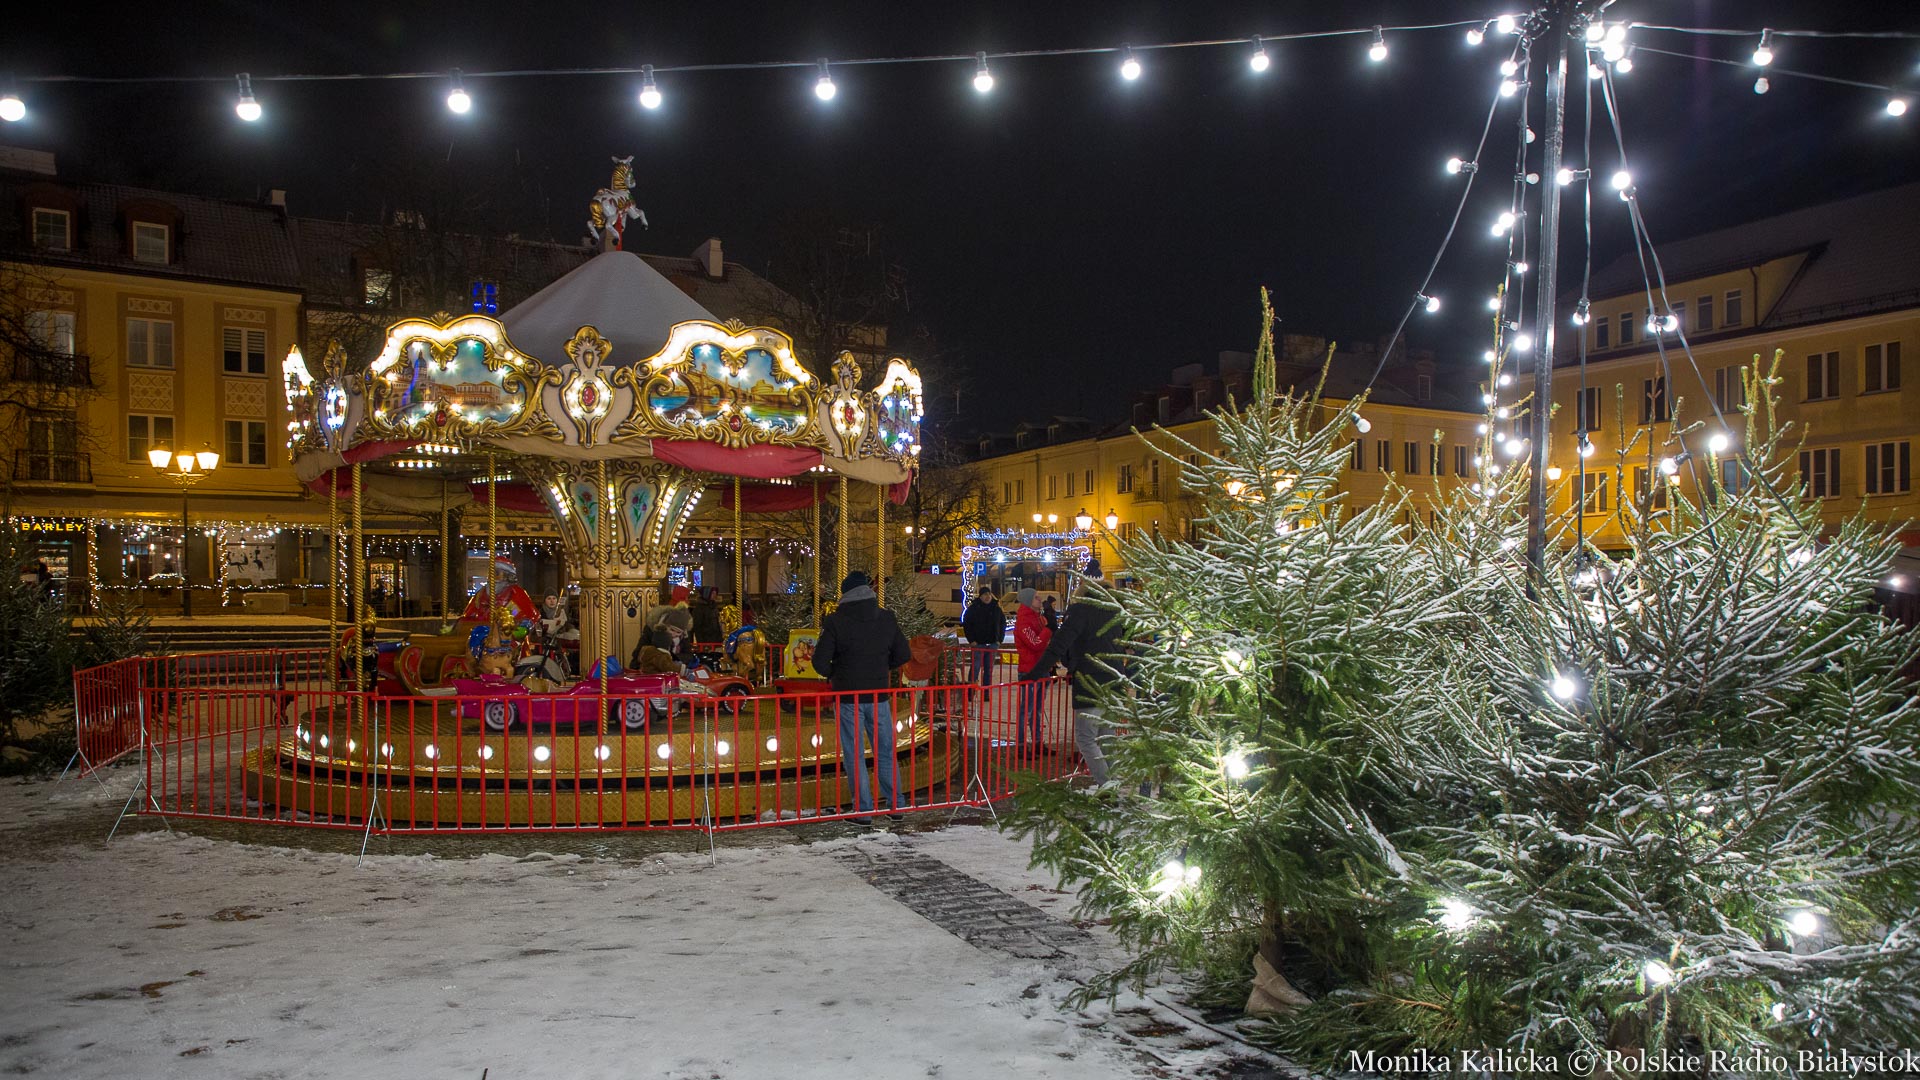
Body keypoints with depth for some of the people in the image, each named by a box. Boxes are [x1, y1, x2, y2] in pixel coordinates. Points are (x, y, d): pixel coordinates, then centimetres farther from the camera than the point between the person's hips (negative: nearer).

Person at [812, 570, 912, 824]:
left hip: (848, 697, -3)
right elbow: (903, 655, 4)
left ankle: (864, 809, 9)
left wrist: (833, 675, 7)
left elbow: (820, 662, -13)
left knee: (854, 755, 7)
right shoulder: (886, 618, -1)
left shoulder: (835, 622, -11)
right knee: (885, 751, 15)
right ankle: (894, 805, 19)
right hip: (879, 695, 3)